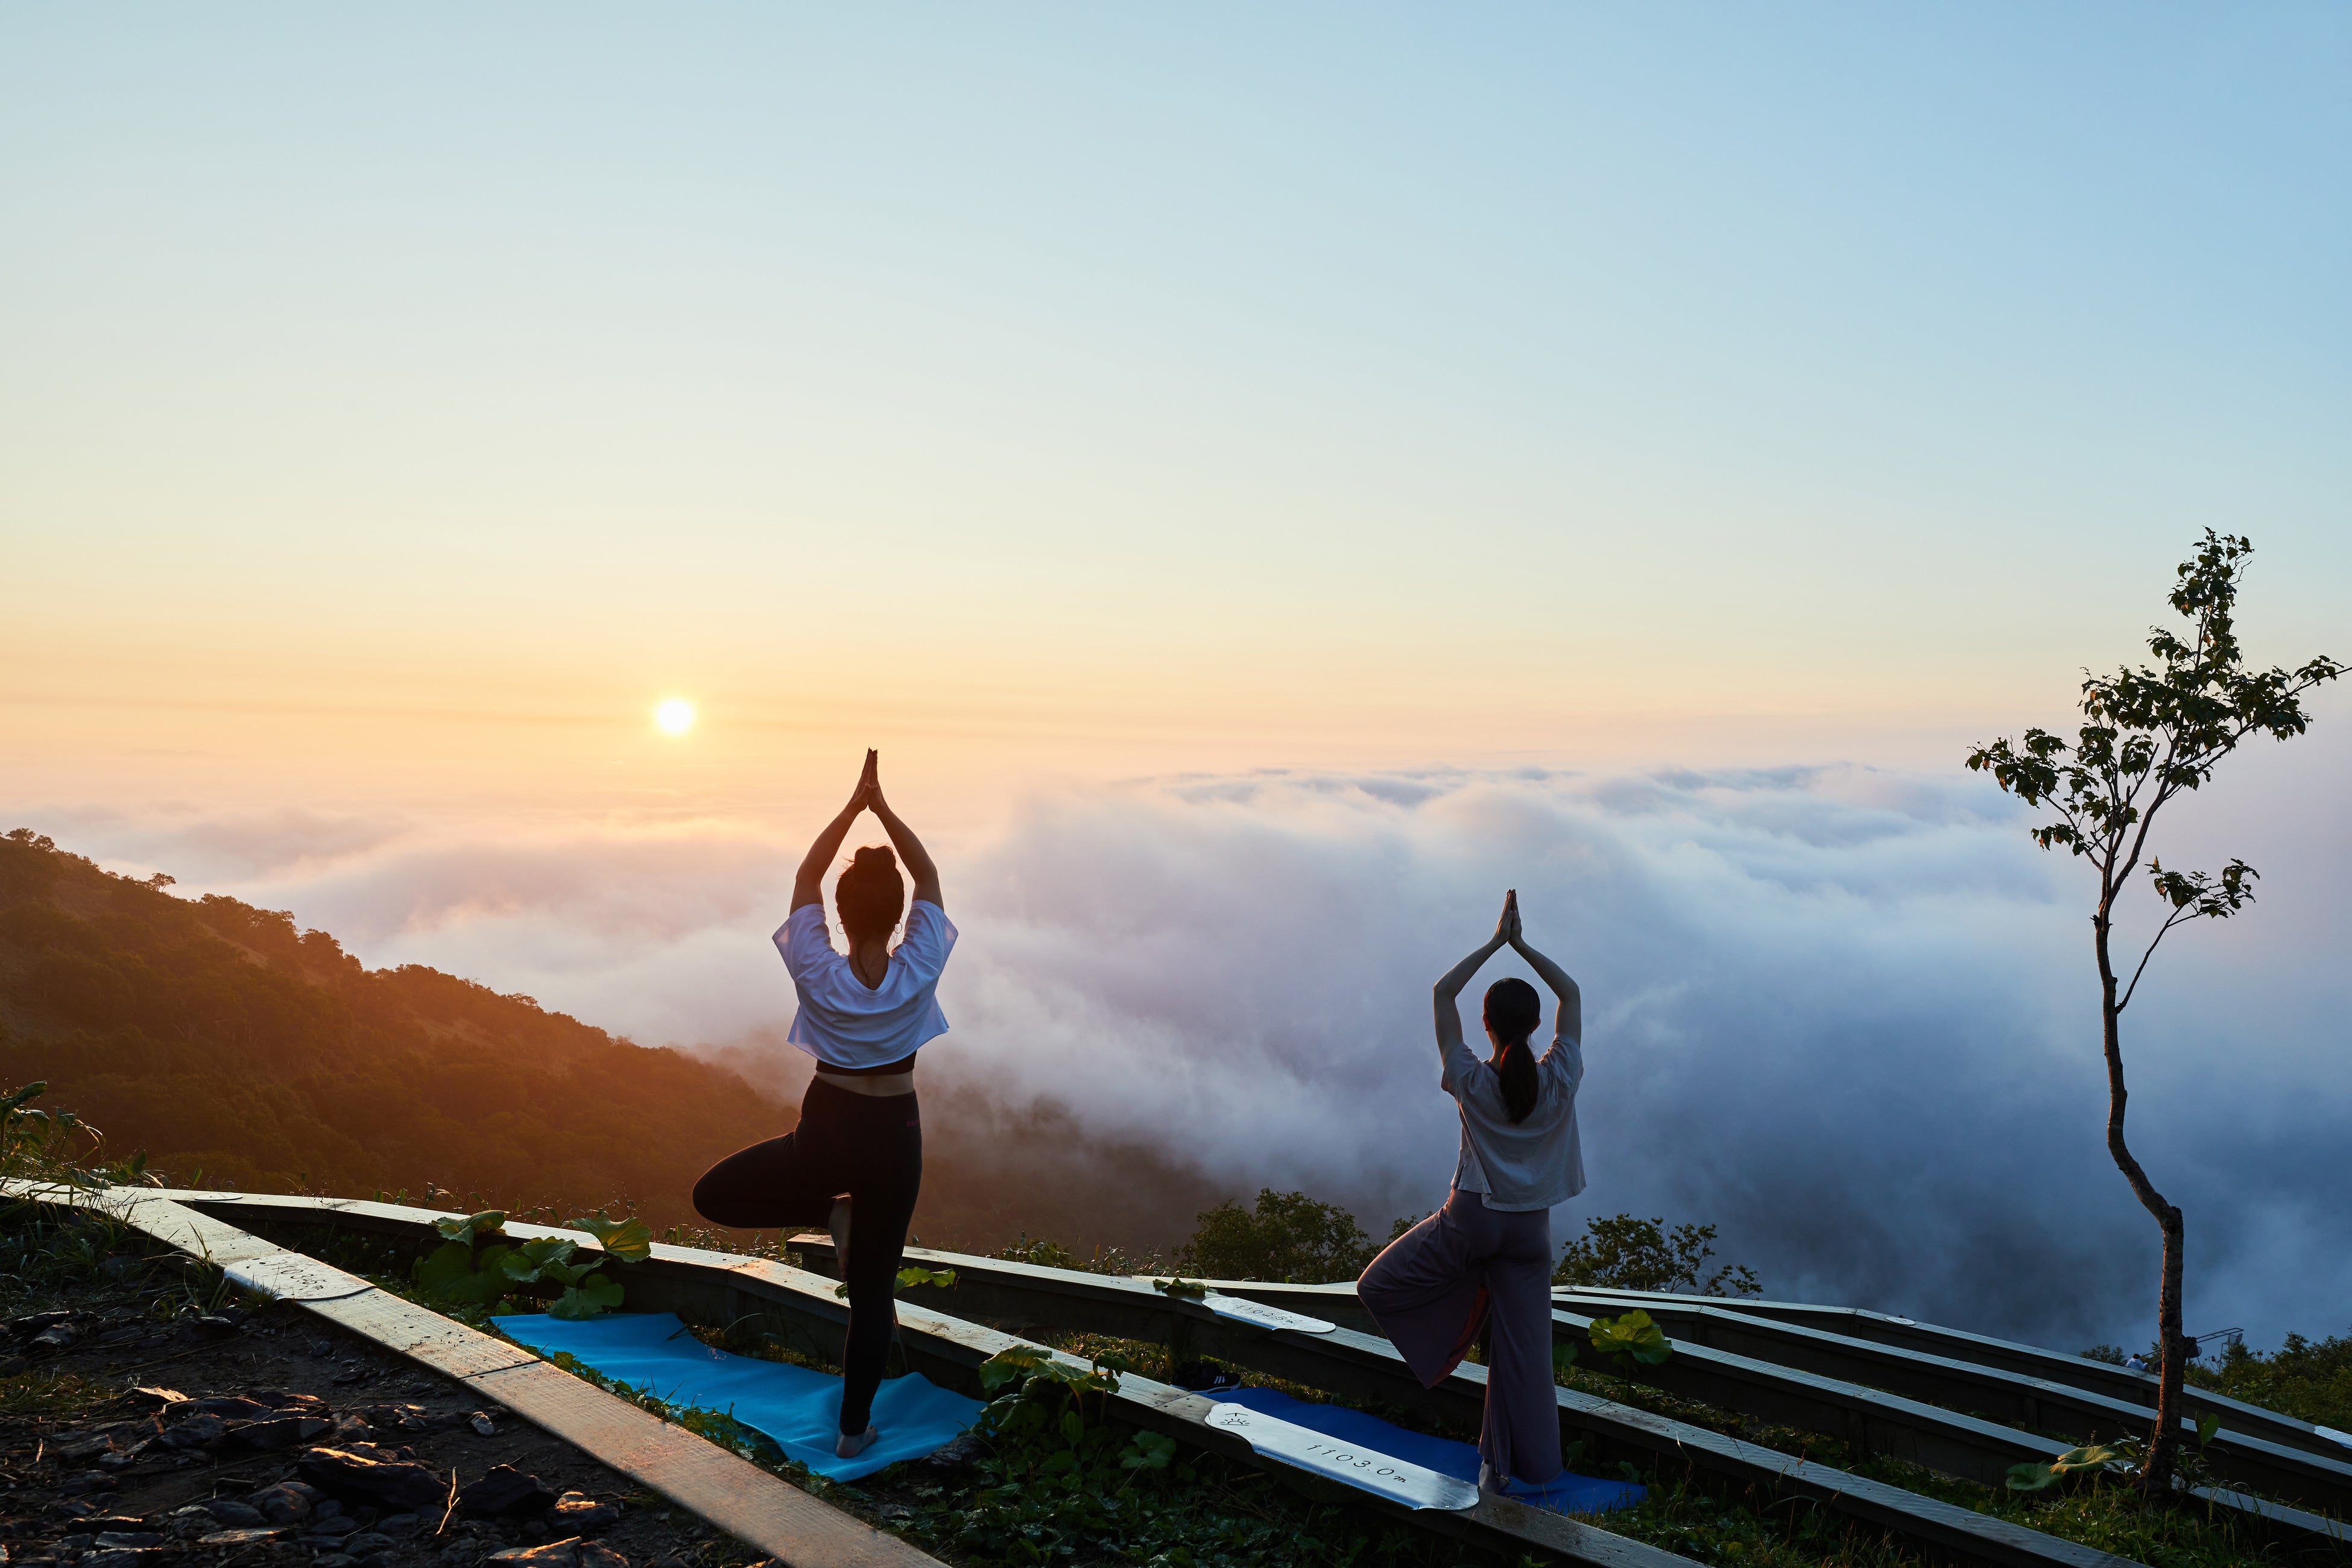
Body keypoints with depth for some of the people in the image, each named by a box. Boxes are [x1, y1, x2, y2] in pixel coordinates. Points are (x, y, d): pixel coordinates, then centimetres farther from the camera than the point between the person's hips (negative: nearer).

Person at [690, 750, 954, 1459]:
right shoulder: (918, 973, -17)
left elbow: (804, 879, -4)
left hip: (825, 1133, -2)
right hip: (895, 1138, 2)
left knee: (712, 1196, 20)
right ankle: (855, 1428, 21)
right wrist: (883, 808, -4)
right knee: (872, 1289, 14)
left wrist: (854, 805, -2)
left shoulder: (818, 975, -18)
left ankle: (831, 1211, 9)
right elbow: (930, 880, -3)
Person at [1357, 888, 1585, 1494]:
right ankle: (1516, 1465, 12)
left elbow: (1443, 994, -5)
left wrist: (1495, 943, -5)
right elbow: (1572, 994, 2)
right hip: (1531, 1227, 2)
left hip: (1472, 1220, -2)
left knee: (1379, 1287, 17)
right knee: (1524, 1347, 9)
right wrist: (1520, 944, -3)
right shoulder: (1560, 1079, -11)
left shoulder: (1472, 1081, -14)